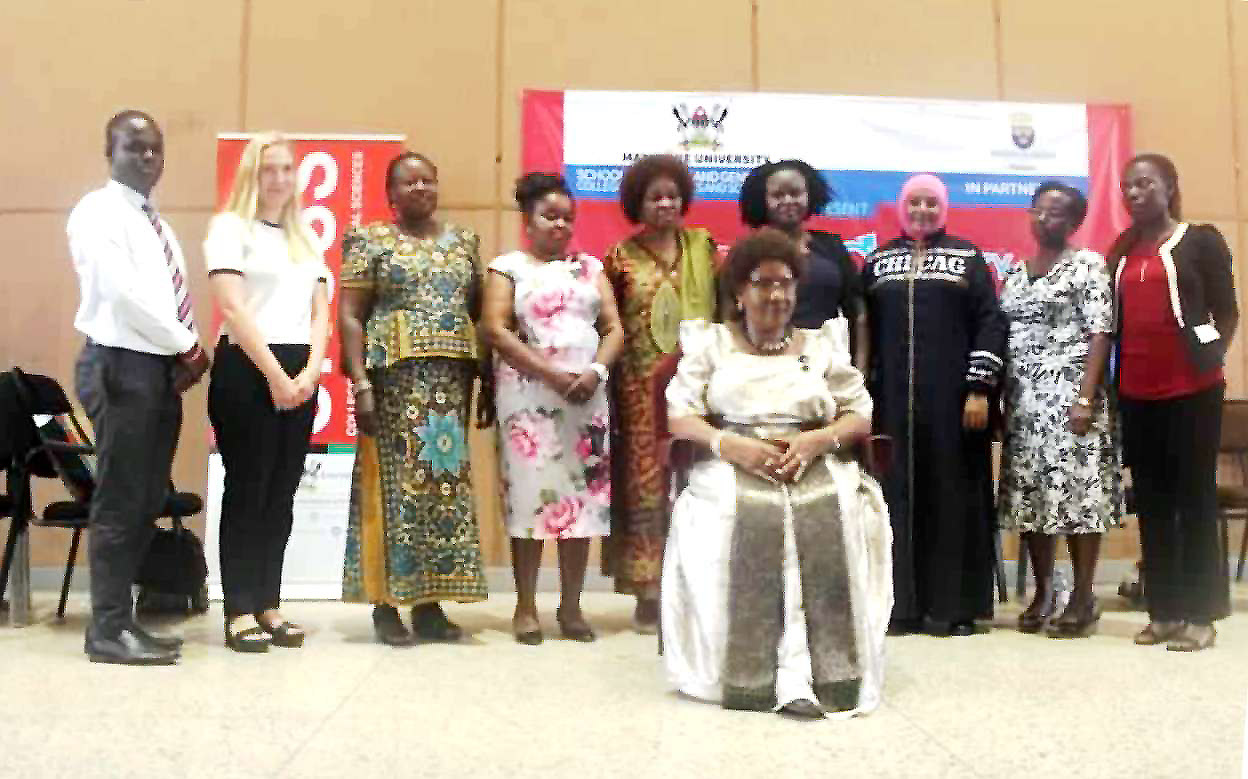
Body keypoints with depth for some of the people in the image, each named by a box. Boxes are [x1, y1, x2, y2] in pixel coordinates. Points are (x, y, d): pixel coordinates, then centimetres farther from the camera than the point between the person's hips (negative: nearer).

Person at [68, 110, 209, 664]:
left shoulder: (157, 226, 20)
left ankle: (122, 619, 19)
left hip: (161, 368, 8)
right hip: (121, 368, -8)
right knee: (118, 504, -5)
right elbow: (124, 292, -17)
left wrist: (185, 354, -3)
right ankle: (109, 630, 4)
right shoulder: (98, 212, -6)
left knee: (147, 502, 10)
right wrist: (189, 347, -11)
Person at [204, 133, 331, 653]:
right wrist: (274, 376, -16)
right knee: (247, 490, -2)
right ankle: (240, 612, 5)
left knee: (282, 495, 8)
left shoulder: (306, 238, 18)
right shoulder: (230, 227, 0)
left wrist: (309, 372, -5)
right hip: (246, 370, -6)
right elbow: (233, 308, -11)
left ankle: (269, 605, 15)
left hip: (300, 374, 6)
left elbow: (320, 313, 12)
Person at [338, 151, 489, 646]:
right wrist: (361, 383, -13)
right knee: (395, 481, -4)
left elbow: (479, 313, 14)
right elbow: (349, 316, -3)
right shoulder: (371, 241, 3)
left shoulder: (464, 242, 15)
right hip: (394, 376, -4)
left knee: (446, 481, 4)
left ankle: (429, 602, 12)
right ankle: (385, 604, 4)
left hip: (451, 378, 4)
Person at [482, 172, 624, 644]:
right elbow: (496, 330, -7)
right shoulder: (509, 266, 5)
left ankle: (571, 606, 11)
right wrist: (553, 375, -15)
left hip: (588, 395, 4)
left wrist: (596, 371, -10)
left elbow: (614, 328, 10)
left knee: (583, 495, 2)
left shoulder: (590, 267, 16)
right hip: (529, 394, -3)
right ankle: (526, 606, 6)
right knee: (529, 494, -4)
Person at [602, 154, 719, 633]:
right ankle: (648, 594, 8)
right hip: (642, 388, -2)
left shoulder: (703, 247, 9)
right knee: (646, 483, 1)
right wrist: (607, 381, -4)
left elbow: (721, 306, 8)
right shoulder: (620, 257, 2)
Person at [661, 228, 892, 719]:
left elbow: (861, 416, 11)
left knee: (827, 519, -33)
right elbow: (679, 415, 3)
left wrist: (820, 439, -10)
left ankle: (825, 672, -29)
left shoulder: (822, 344, 18)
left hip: (814, 465, 2)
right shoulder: (711, 343, 14)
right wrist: (727, 443, -17)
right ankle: (748, 669, -28)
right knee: (747, 519, -36)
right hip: (733, 467, -1)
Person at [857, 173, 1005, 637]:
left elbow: (990, 322, -1)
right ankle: (901, 603, 9)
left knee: (953, 495, 1)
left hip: (952, 397, -2)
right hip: (892, 398, 2)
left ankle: (955, 605, 7)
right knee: (898, 496, 2)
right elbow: (863, 330, 10)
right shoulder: (878, 261, 12)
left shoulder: (967, 257, 6)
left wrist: (980, 388, -10)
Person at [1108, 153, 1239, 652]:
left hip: (1191, 390, -5)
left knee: (1195, 499, -1)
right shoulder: (1121, 251, 14)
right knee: (1152, 503, 7)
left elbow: (1227, 312, 1)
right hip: (1137, 394, 5)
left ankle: (1200, 614, 5)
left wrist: (1209, 362, -6)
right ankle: (1164, 611, 15)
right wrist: (1115, 381, 7)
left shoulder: (1200, 240, 1)